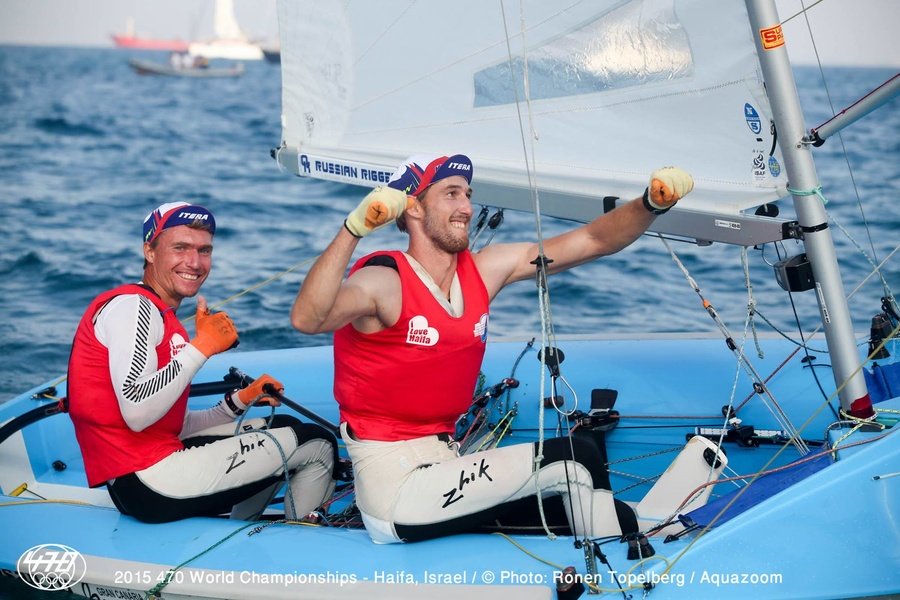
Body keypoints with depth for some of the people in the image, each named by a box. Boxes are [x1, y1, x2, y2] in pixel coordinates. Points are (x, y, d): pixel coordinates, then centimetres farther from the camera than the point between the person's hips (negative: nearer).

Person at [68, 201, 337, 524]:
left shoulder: (161, 318, 20)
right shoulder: (131, 305, -11)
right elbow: (137, 414, -26)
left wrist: (240, 402, 9)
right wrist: (202, 346, -21)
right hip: (146, 484, -11)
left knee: (284, 426, 24)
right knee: (317, 444, -1)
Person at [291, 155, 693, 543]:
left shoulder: (483, 271, 6)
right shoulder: (385, 282, -15)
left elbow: (592, 241, 7)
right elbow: (306, 319, -36)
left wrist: (651, 204, -9)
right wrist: (353, 230, -46)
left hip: (444, 464, 8)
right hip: (393, 484, -8)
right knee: (572, 461, -12)